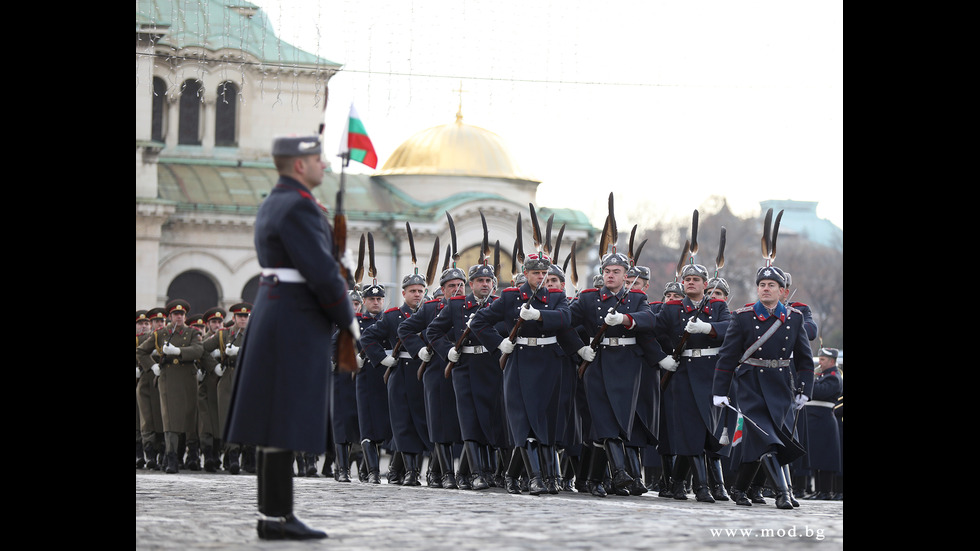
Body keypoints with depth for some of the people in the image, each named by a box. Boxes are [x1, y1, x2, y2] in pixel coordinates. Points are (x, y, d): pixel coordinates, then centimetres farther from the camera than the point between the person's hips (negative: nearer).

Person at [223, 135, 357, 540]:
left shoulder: (272, 205, 16)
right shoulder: (299, 207, -16)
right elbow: (322, 273, -20)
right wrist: (348, 320, -6)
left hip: (272, 315, 10)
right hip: (297, 326, -10)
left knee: (272, 422, 9)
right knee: (285, 422, -9)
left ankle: (274, 513, 12)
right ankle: (276, 517, -8)